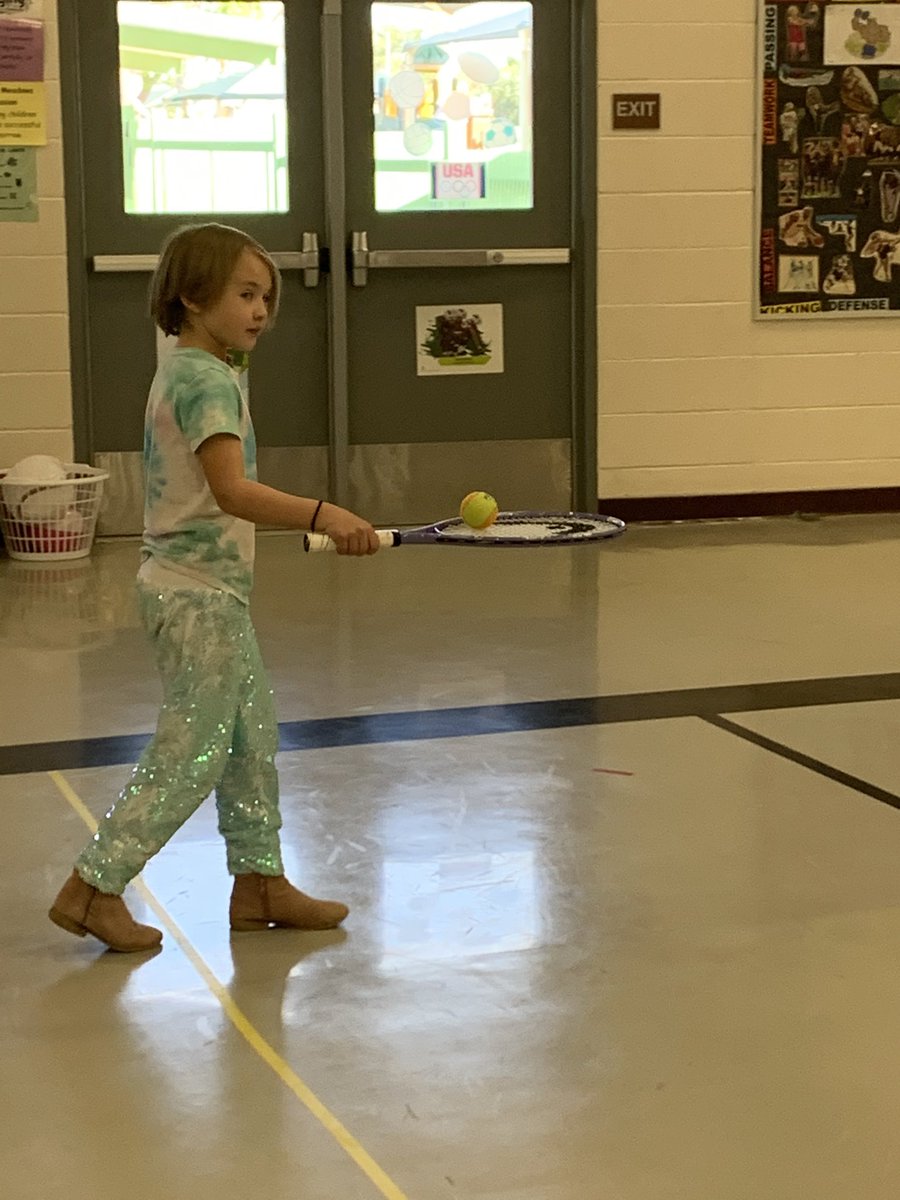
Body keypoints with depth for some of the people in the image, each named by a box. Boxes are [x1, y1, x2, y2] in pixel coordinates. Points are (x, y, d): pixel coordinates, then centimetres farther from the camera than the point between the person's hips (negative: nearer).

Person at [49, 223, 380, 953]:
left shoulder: (186, 372, 13)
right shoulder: (206, 380, -19)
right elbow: (232, 491, -33)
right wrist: (322, 515, -43)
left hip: (214, 591, 10)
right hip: (196, 594, -10)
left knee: (253, 736, 14)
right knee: (192, 754, -4)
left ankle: (260, 880, 23)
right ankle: (94, 886, 3)